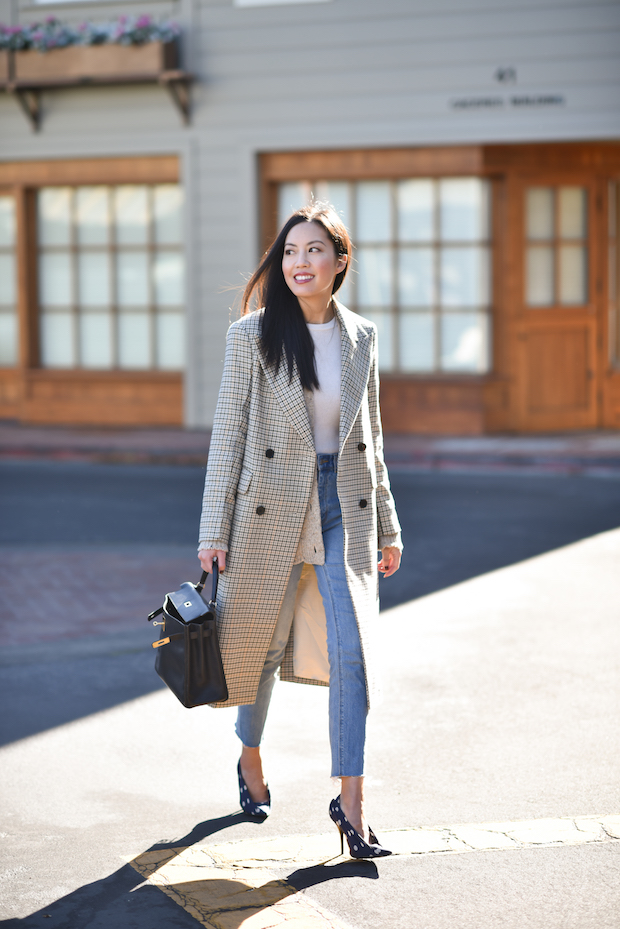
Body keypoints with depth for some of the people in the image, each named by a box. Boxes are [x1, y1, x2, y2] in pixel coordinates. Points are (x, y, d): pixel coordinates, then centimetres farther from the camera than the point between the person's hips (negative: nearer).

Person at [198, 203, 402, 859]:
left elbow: (371, 436, 12)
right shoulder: (251, 335, -5)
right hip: (271, 507, -2)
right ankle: (250, 760, 38)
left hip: (344, 508, 2)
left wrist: (387, 527, 12)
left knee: (350, 650, -8)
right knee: (261, 642, 12)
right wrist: (214, 529, -6)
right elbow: (227, 433, -4)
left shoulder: (360, 336, 5)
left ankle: (351, 804, -5)